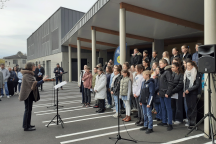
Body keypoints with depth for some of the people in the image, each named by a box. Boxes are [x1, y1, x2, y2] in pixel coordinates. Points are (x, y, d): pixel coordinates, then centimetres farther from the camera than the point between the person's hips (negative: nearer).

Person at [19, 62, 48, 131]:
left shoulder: (29, 74, 14)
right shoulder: (27, 75, -19)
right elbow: (33, 84, -29)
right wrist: (43, 80, -30)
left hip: (29, 94, 10)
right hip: (28, 94, -10)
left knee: (29, 110, 15)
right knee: (28, 110, -4)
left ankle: (27, 125, 25)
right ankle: (26, 127, 5)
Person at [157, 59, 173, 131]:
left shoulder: (167, 72, -13)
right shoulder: (162, 72, 14)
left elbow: (170, 83, -18)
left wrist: (168, 93, -20)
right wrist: (159, 91, 14)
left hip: (166, 93, -9)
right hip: (161, 93, 9)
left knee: (168, 108, -2)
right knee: (163, 108, 16)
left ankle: (170, 124, 5)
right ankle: (164, 121, 28)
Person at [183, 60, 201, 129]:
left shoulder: (196, 74, -8)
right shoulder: (186, 73, 12)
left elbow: (197, 84, -12)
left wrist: (189, 90, -15)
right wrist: (184, 91, 6)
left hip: (193, 93, -6)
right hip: (187, 93, 6)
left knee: (193, 108, -3)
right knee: (189, 108, 8)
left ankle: (193, 123, 3)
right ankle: (190, 122, 16)